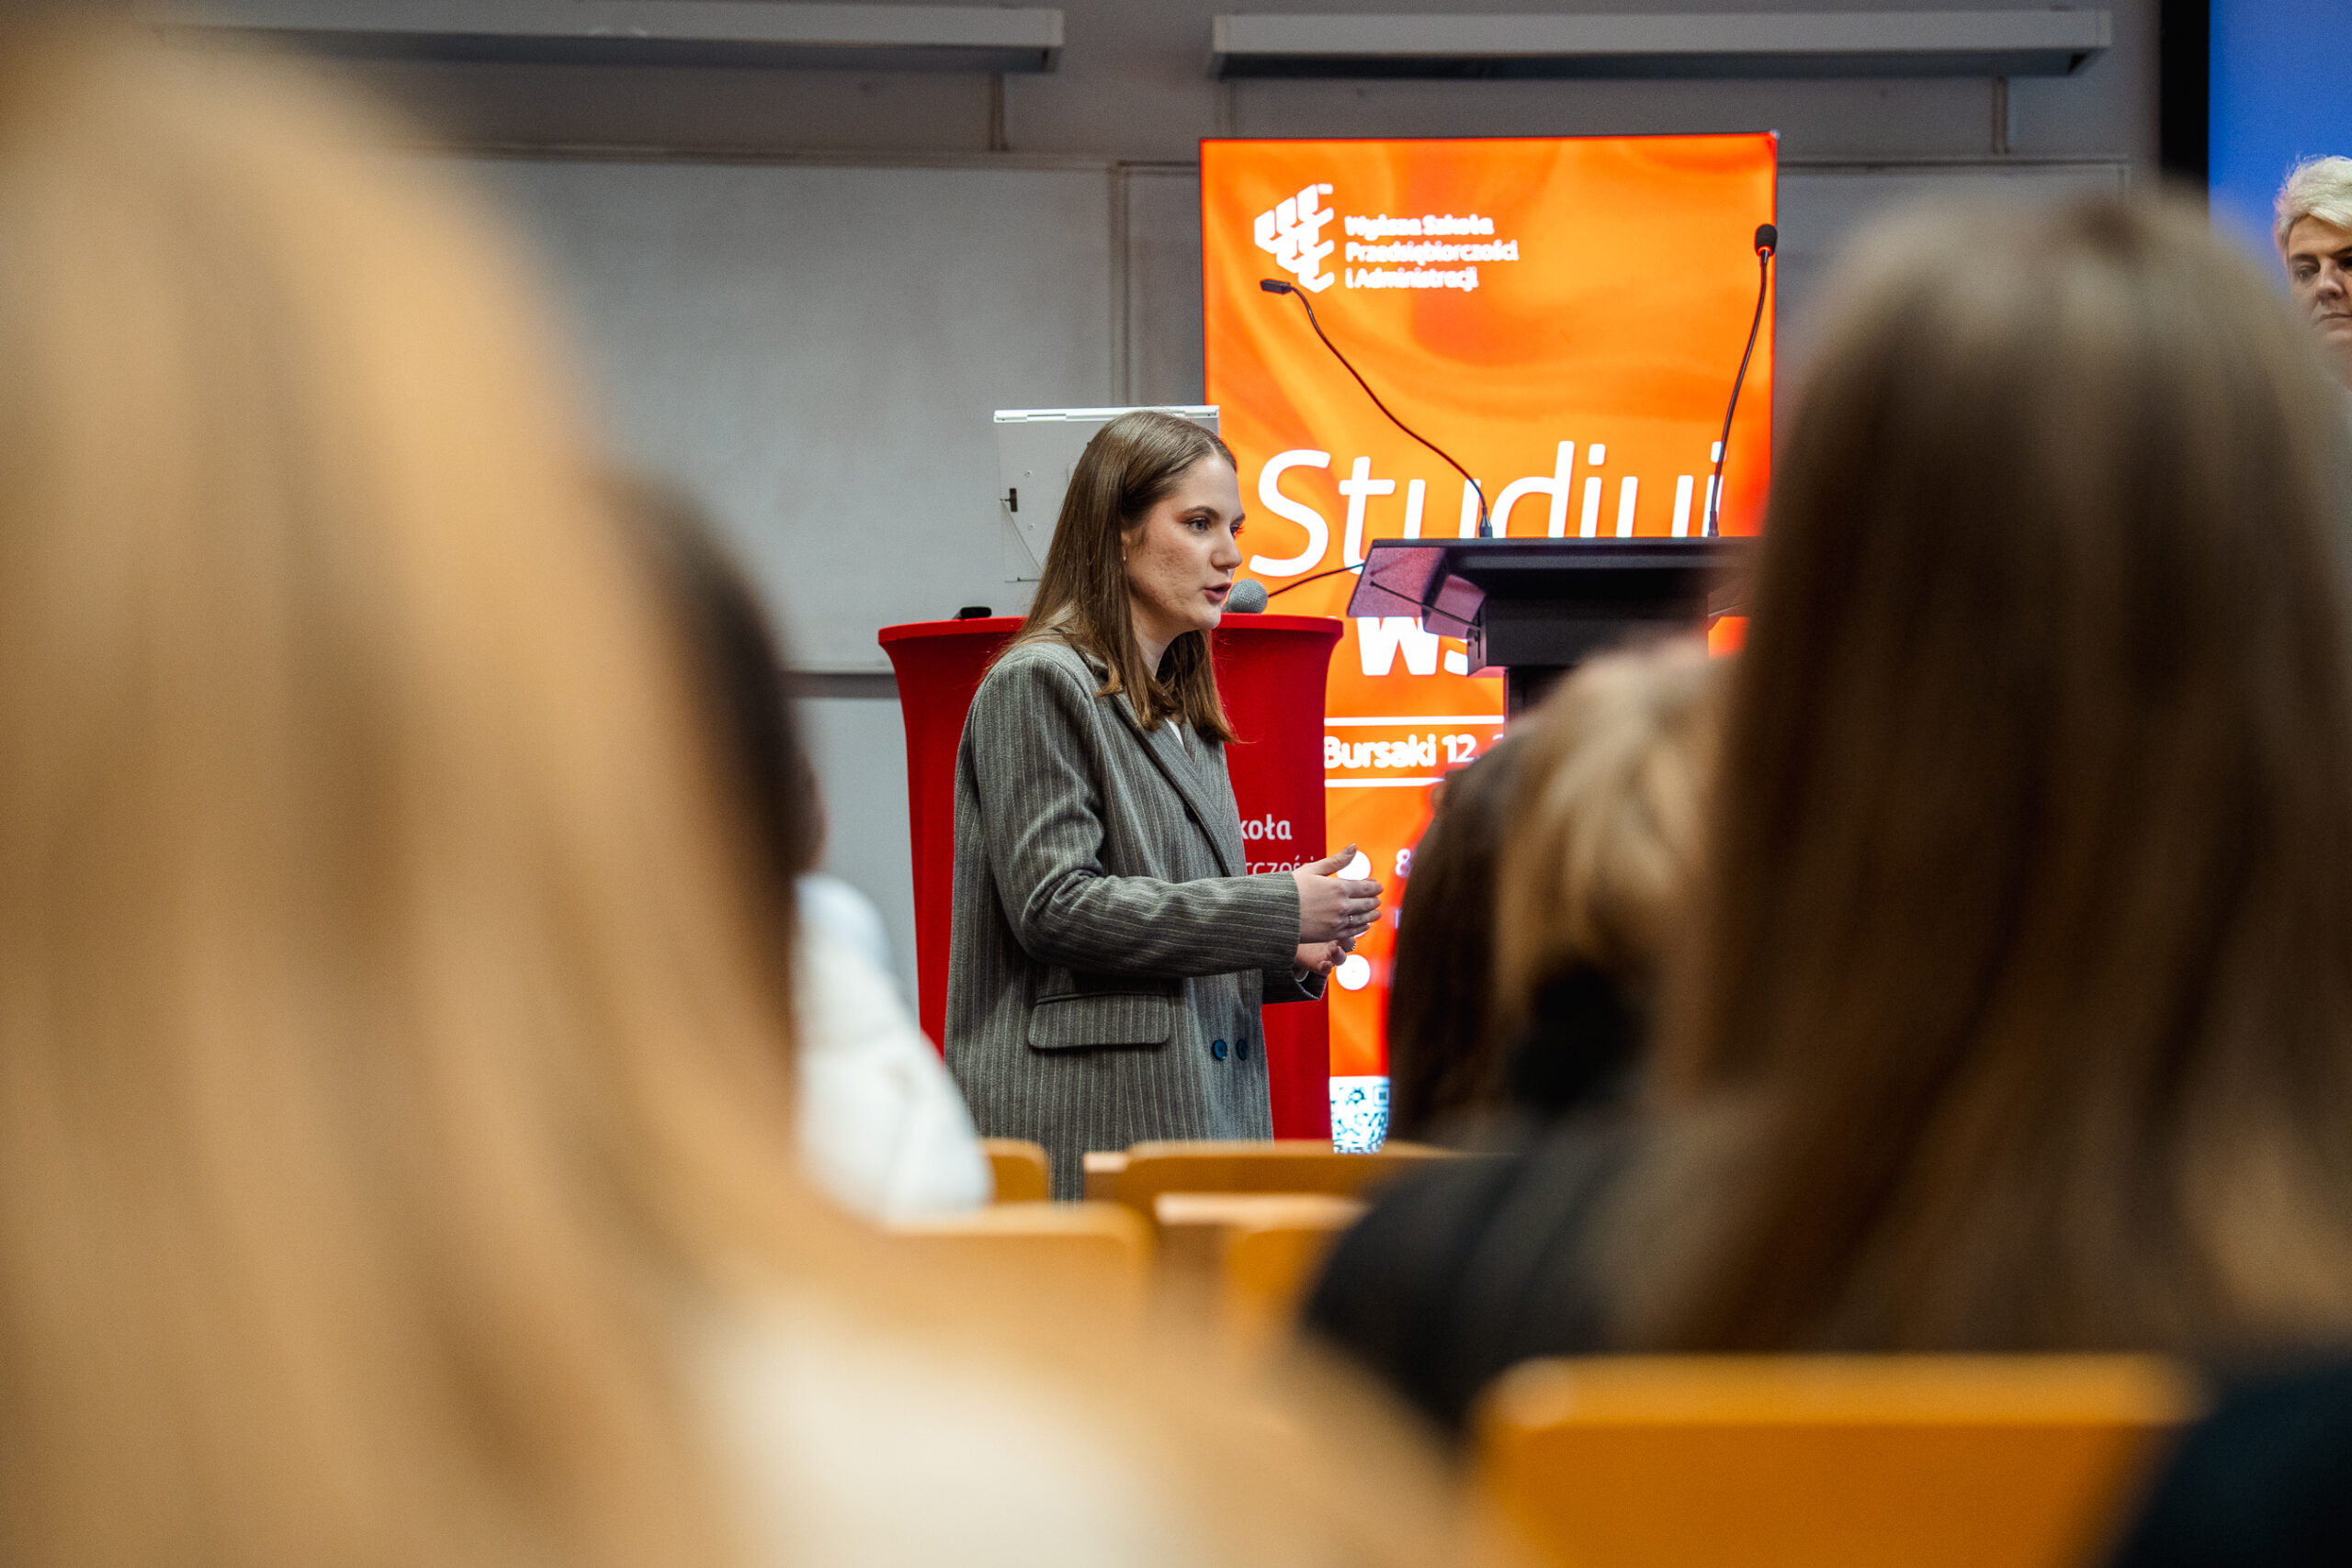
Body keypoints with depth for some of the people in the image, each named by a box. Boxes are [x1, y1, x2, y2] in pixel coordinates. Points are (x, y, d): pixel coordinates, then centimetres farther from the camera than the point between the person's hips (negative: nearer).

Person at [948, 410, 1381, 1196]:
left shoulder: (1182, 712, 23)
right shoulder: (1038, 685, -4)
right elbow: (1053, 906, -14)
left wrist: (1285, 959, 7)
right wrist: (1277, 910, -13)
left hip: (1200, 1115, 8)